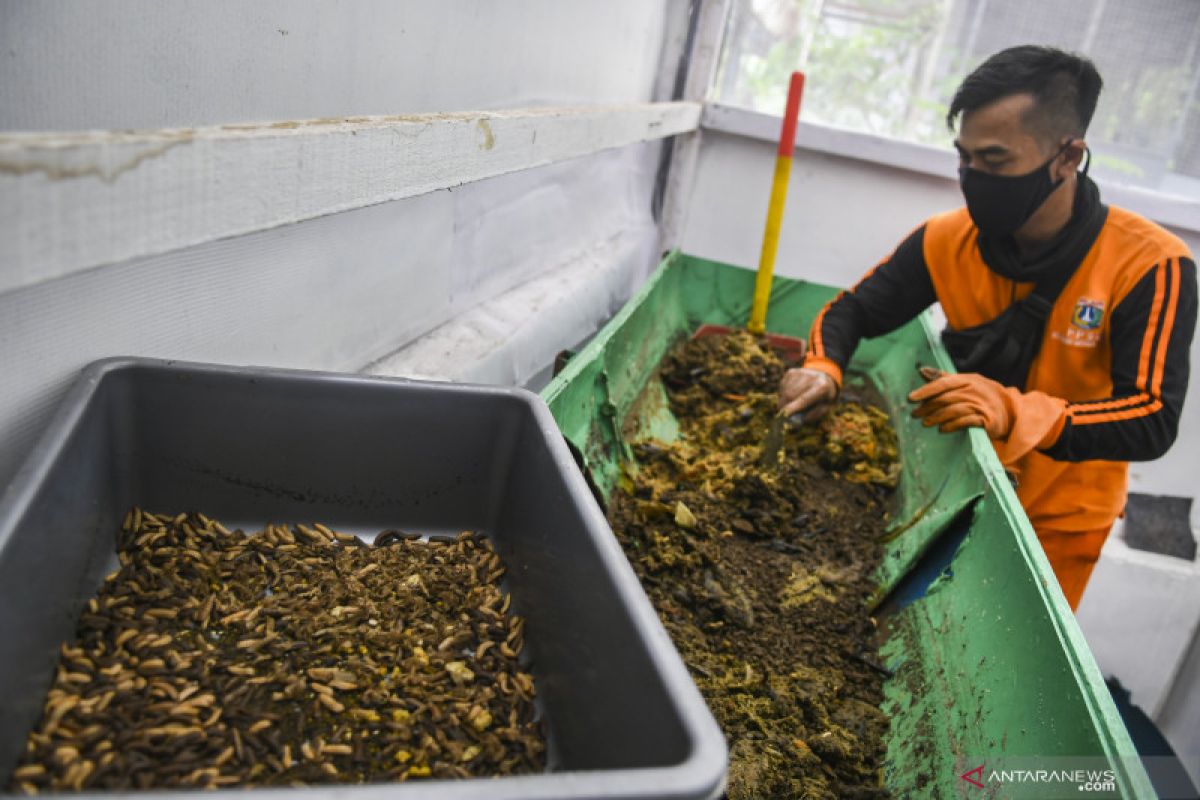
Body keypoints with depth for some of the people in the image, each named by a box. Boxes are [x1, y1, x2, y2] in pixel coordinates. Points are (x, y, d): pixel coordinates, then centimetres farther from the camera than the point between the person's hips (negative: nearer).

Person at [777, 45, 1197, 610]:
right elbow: (852, 310, -4)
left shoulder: (1150, 265, -24)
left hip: (1058, 520, -2)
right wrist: (821, 369, -27)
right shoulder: (948, 240, -14)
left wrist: (1013, 413, -45)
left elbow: (1153, 421, -28)